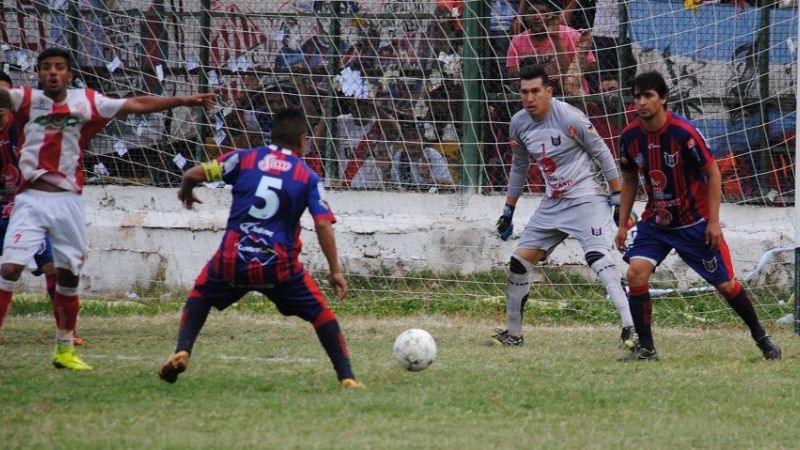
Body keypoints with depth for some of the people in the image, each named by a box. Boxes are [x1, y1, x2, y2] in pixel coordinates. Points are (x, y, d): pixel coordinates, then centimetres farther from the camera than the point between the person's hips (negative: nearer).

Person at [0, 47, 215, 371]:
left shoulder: (87, 102, 5)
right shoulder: (27, 100, 0)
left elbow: (137, 105, 8)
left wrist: (183, 100, 5)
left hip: (68, 200, 3)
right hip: (32, 198, -3)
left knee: (69, 274, 10)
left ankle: (65, 350, 24)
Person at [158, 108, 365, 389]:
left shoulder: (244, 159, 7)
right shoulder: (308, 177, 5)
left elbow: (193, 174, 3)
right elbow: (323, 224, -5)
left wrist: (186, 193, 26)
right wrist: (335, 270, 0)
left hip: (232, 260, 1)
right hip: (278, 265, -1)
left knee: (200, 295, 28)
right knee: (319, 312, 16)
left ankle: (182, 352, 7)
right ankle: (346, 377, 8)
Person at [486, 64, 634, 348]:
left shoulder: (569, 117, -16)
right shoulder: (519, 123, 4)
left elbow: (602, 153, -9)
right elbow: (519, 167, 19)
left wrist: (618, 197, -10)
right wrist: (508, 212, 22)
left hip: (586, 198, -7)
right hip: (552, 204, 7)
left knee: (598, 258, -25)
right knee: (519, 262, 6)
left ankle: (631, 328, -29)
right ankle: (512, 333, 20)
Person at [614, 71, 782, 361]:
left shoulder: (684, 133, -21)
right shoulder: (630, 136, -7)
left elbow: (712, 173, -12)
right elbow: (629, 181, 9)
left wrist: (714, 222, -14)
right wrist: (622, 224, 7)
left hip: (695, 222, -3)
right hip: (655, 221, 3)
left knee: (726, 285, 3)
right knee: (635, 272, -18)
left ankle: (760, 337, 27)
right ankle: (646, 348, -9)